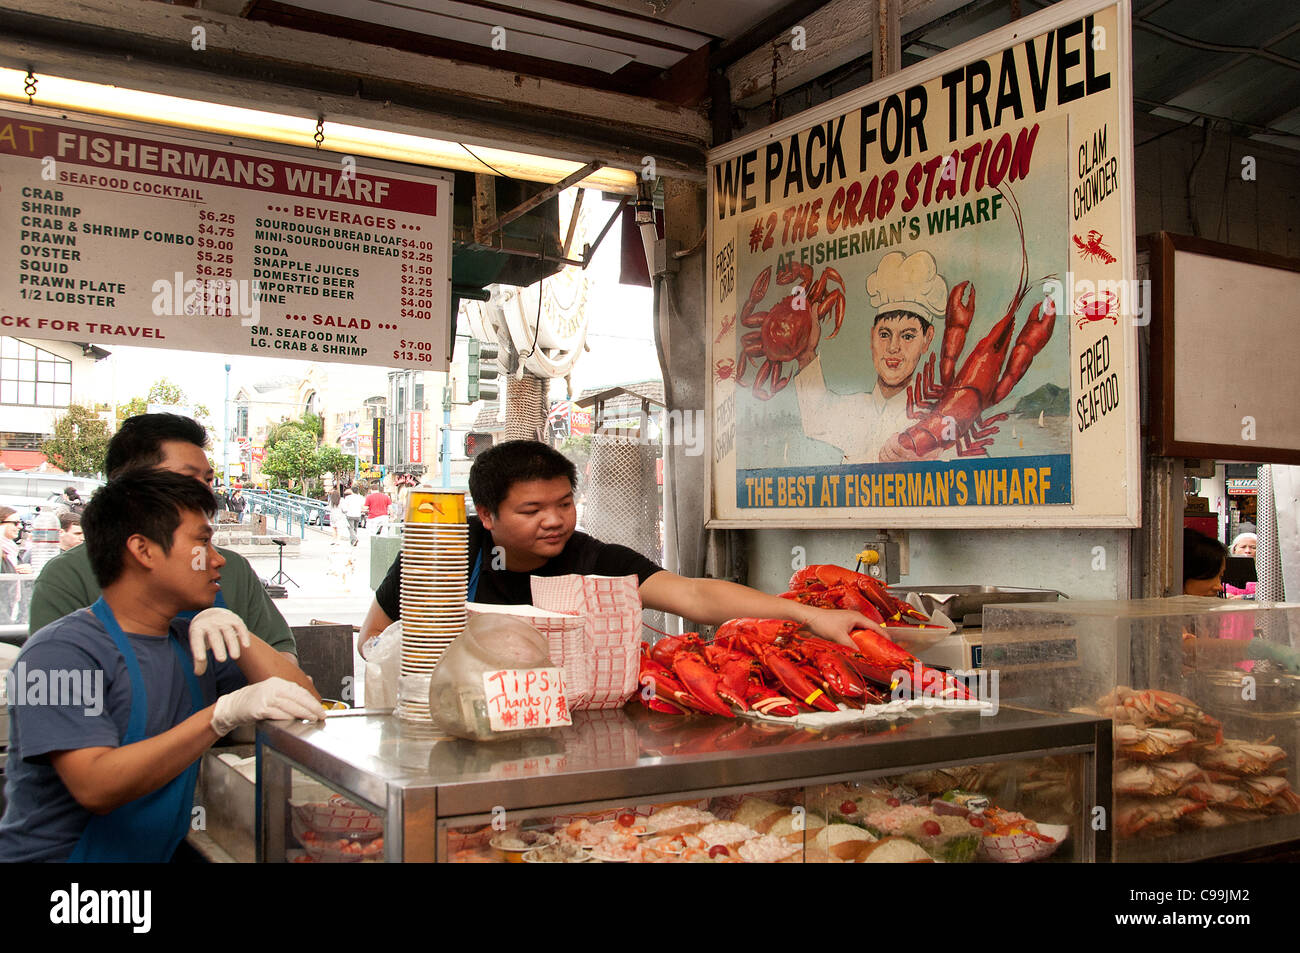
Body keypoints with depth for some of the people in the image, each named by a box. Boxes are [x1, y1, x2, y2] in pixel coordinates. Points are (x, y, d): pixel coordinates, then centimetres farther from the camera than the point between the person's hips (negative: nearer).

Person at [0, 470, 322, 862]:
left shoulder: (194, 644, 9)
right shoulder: (62, 651, -10)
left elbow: (304, 706, 3)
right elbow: (96, 787, -21)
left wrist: (236, 632, -8)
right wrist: (223, 713, -28)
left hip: (159, 852, 4)